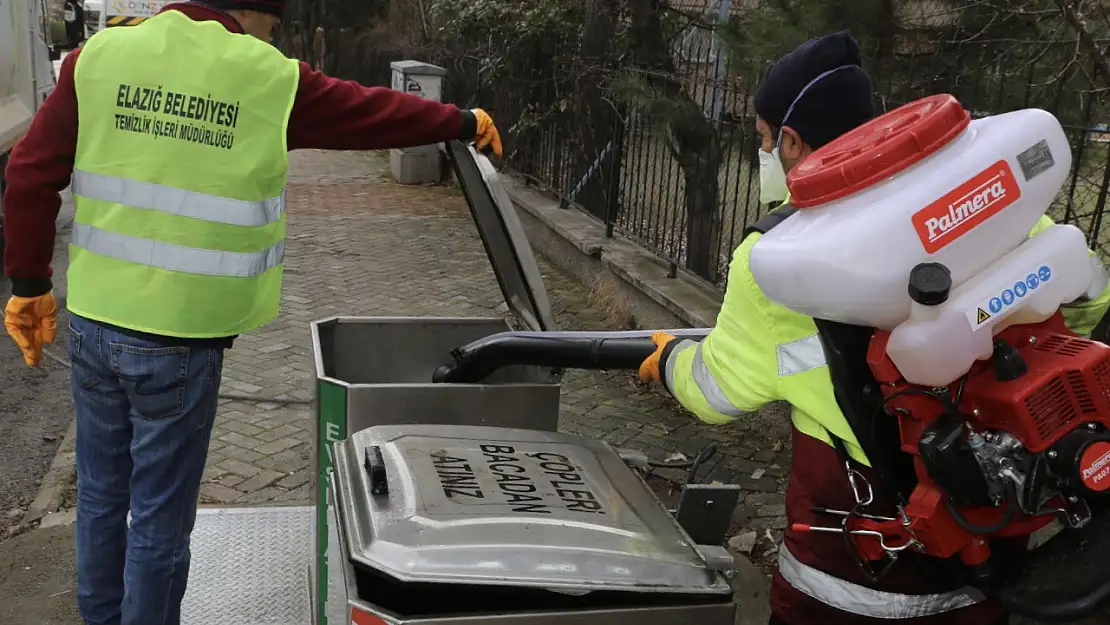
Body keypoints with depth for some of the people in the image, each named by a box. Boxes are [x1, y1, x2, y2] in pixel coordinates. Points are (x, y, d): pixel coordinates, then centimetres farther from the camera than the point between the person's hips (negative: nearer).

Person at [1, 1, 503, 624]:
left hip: (93, 321, 5)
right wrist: (464, 122, 24)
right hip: (181, 338, -4)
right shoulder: (271, 79, -6)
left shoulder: (101, 54, 2)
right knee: (160, 519, 10)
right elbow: (376, 111, 7)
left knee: (101, 498, 20)